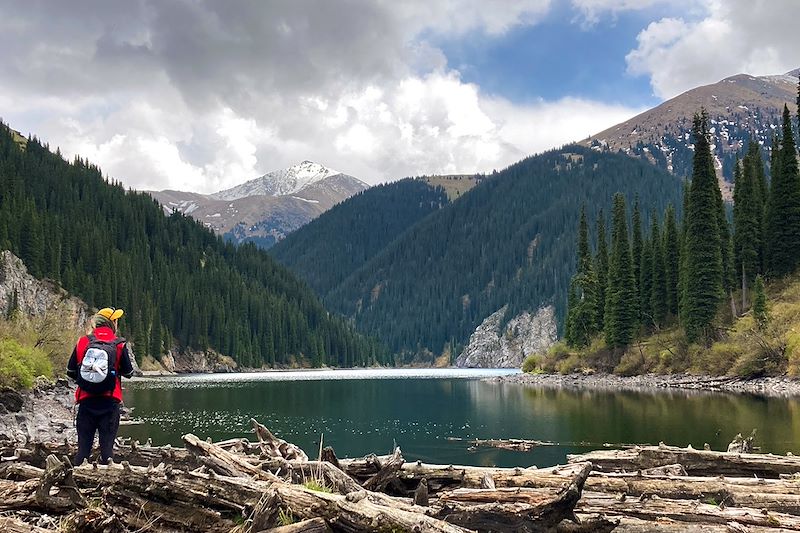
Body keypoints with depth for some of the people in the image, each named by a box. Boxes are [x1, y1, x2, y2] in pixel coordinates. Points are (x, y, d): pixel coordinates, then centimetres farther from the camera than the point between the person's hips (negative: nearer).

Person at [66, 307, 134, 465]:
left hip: (86, 400, 2)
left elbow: (70, 371, 6)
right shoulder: (119, 344, -5)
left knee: (84, 444, 8)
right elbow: (128, 373, 2)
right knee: (107, 444, 3)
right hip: (110, 402, -2)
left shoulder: (83, 342, 1)